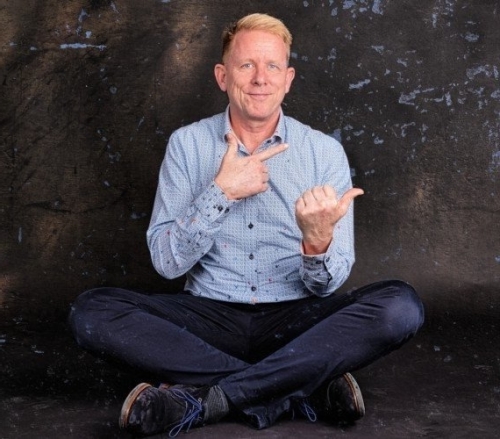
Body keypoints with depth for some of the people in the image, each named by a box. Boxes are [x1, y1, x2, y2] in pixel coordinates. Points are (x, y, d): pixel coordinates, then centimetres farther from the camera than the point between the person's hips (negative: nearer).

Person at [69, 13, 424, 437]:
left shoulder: (324, 151, 0)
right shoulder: (188, 144, 2)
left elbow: (327, 285, -4)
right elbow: (167, 261, -5)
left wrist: (318, 242, -27)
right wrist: (221, 191, -17)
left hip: (295, 318, 0)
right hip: (210, 316, 1)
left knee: (400, 305, -27)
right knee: (92, 311, -25)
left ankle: (204, 399, -28)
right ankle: (304, 391, -25)